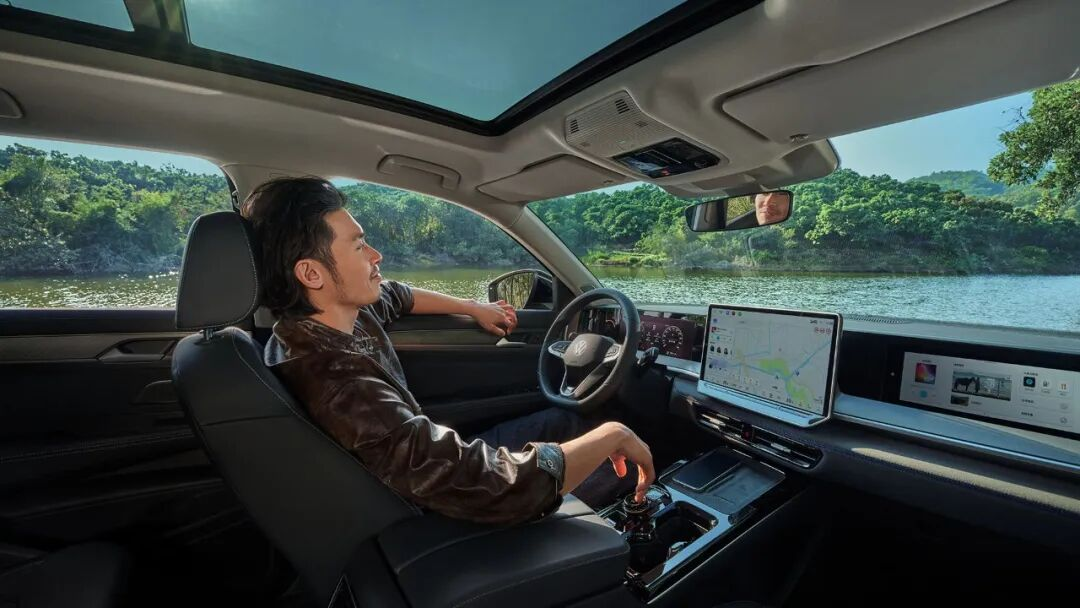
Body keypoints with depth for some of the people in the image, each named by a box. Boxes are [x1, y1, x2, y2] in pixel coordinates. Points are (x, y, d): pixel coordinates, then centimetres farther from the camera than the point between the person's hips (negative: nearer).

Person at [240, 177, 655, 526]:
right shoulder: (340, 388, -41)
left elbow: (395, 296, 12)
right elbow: (498, 489, -42)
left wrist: (474, 308, 20)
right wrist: (613, 434, -27)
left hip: (443, 463, 8)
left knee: (562, 419, 17)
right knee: (628, 465, 5)